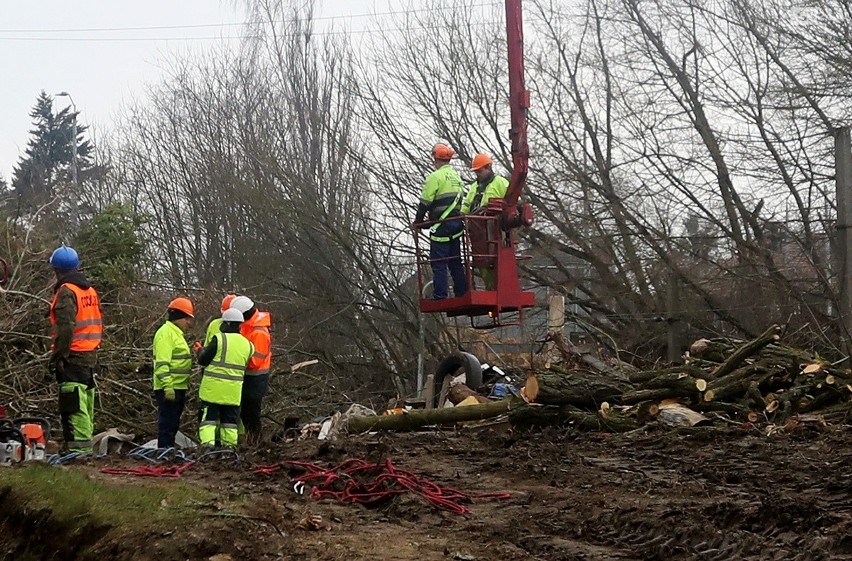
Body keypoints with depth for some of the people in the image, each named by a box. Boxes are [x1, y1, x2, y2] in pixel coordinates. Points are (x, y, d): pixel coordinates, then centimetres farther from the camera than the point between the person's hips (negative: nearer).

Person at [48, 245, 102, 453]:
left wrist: (58, 356, -16)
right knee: (85, 406, 15)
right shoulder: (91, 291, 15)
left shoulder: (66, 291, -12)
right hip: (90, 356, 9)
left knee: (73, 407, -10)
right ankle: (86, 447, 21)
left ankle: (78, 448, -14)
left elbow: (66, 327, -21)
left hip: (72, 358, -9)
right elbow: (99, 325, 19)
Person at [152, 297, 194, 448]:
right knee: (167, 424, -8)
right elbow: (162, 363, -21)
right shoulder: (166, 333, -13)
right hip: (169, 389, -10)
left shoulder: (176, 333, 20)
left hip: (178, 388, 10)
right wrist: (168, 386, -26)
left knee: (173, 425, 14)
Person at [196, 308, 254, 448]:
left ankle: (207, 444, -12)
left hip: (213, 388, -4)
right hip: (233, 391, 5)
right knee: (230, 420, 13)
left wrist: (201, 351, 14)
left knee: (208, 419, 0)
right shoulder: (247, 345, 6)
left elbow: (203, 360, -8)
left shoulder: (219, 339, -12)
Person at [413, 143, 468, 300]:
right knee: (455, 262, 14)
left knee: (438, 263, -5)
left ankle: (440, 296, -9)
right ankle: (462, 293, 15)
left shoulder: (435, 177, -11)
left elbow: (425, 202, -11)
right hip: (456, 224, 8)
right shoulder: (456, 177, 15)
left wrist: (418, 222, 1)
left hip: (441, 226, -8)